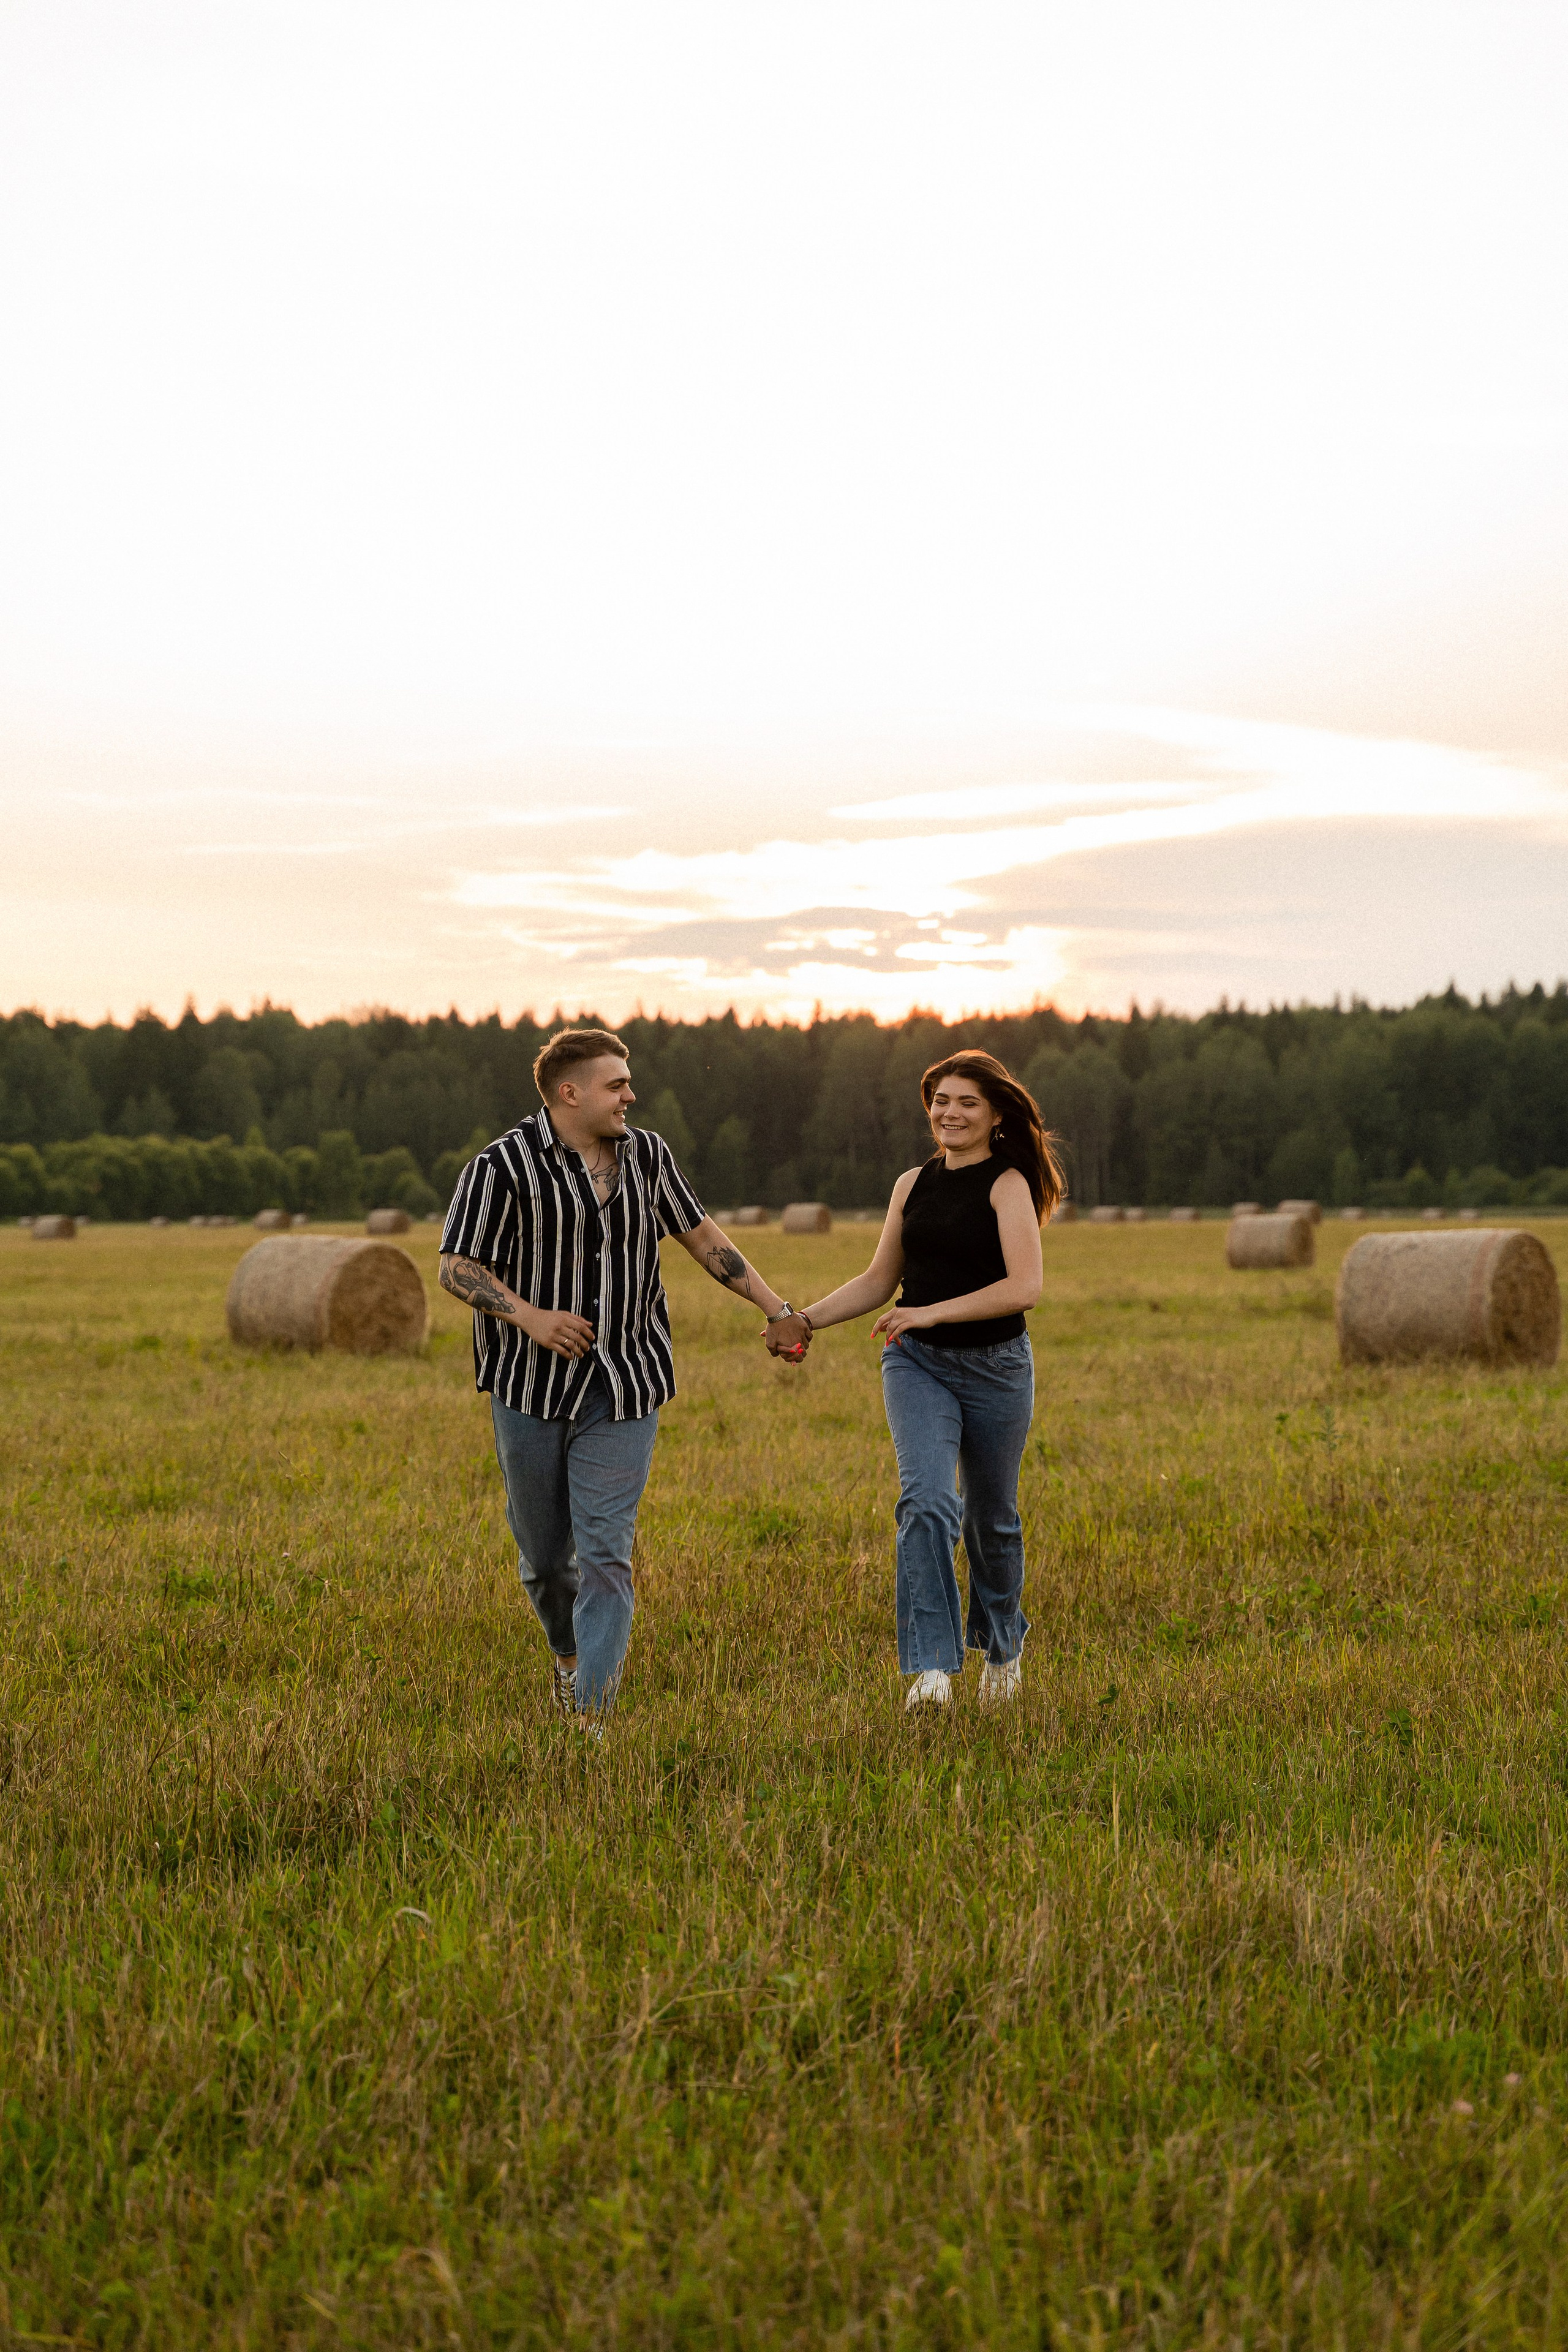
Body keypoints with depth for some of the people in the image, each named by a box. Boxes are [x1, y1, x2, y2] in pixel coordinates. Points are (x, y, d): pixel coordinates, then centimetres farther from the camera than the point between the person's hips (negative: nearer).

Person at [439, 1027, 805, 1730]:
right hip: (531, 1385, -2)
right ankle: (567, 1653, 42)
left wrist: (776, 1308, 15)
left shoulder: (647, 1155, 6)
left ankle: (593, 1714, -7)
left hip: (624, 1391, 2)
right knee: (544, 1553, 12)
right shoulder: (503, 1164, -8)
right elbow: (456, 1267, -7)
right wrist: (527, 1314, -23)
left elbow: (701, 1234, 17)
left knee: (606, 1552, -8)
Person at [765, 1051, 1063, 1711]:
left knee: (990, 1516, 11)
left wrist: (932, 1312, -25)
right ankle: (931, 1669, -21)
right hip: (917, 1364, 3)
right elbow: (878, 1281, 16)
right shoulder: (913, 1185, 8)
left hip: (995, 1366, -3)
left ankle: (1003, 1650, 37)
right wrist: (804, 1320, 4)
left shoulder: (1008, 1185, -8)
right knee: (927, 1500, -18)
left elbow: (1023, 1287, -19)